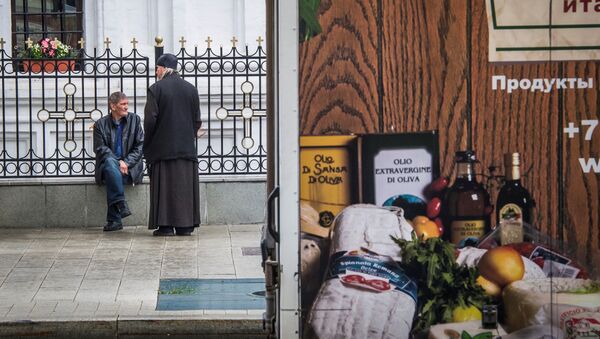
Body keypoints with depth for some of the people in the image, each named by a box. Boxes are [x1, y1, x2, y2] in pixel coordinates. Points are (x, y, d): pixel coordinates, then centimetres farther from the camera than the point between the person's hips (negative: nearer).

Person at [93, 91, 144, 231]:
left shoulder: (134, 120, 10)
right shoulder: (101, 124, 7)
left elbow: (140, 146, 5)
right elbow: (100, 149, -2)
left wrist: (126, 163, -10)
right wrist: (118, 162, -17)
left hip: (130, 166, 0)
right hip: (109, 162, 0)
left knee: (111, 177, -32)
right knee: (110, 163, -37)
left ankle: (113, 220, -35)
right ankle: (121, 205, -43)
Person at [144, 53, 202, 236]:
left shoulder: (156, 89, -7)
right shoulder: (191, 89, 7)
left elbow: (150, 120, -9)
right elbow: (197, 120, 8)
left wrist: (147, 143, 4)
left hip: (163, 146, -4)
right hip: (186, 146, 4)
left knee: (164, 186, 0)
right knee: (184, 185, 7)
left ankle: (165, 225, -2)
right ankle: (185, 225, 6)